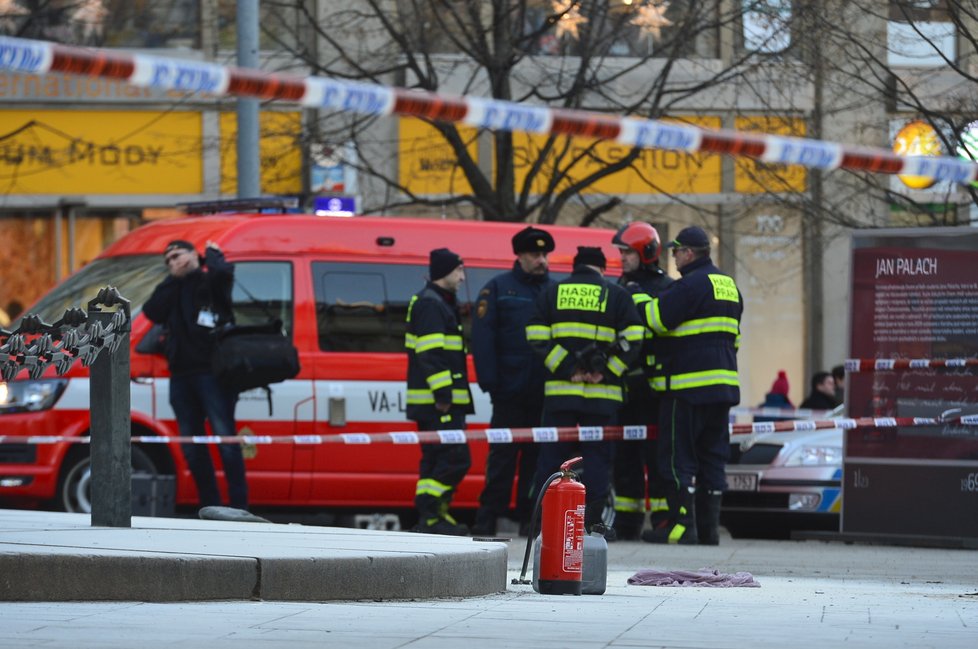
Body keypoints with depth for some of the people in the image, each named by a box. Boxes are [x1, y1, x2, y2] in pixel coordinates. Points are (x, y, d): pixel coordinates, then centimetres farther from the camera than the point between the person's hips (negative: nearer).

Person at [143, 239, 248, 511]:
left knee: (225, 438, -11)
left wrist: (212, 254, 0)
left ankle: (239, 505, -12)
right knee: (191, 446, 6)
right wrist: (173, 279, 5)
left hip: (212, 373, -7)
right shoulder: (171, 291, 21)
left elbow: (223, 272, -21)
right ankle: (209, 506, 12)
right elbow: (152, 311, 3)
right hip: (181, 375, 7)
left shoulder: (210, 282, 3)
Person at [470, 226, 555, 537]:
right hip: (510, 391, -3)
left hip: (545, 392, 3)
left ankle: (529, 517, 12)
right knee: (503, 454, -3)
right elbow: (482, 337, -4)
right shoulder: (499, 288, 2)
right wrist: (489, 380, -13)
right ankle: (486, 519, 0)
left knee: (537, 454, 6)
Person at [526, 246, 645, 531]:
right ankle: (592, 520, -3)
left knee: (552, 454, 5)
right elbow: (632, 339, -5)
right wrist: (607, 371, -5)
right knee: (597, 454, 2)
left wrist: (566, 368, -5)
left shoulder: (553, 293, 10)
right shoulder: (617, 295, 6)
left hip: (559, 389, 1)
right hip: (602, 393, -1)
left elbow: (536, 335, -1)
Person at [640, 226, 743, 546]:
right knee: (712, 456, 10)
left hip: (689, 384, -8)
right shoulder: (729, 285, 17)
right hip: (723, 385, 8)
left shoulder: (690, 285, -12)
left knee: (678, 456, -5)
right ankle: (709, 527, 10)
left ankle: (681, 525, -9)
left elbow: (657, 318, -15)